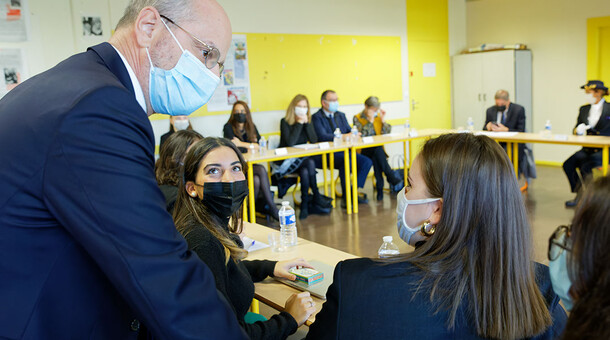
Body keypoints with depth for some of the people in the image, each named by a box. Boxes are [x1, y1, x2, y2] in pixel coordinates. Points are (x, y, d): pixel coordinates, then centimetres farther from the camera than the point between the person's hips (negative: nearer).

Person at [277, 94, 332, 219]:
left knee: (305, 171, -31)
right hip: (287, 161, -4)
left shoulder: (307, 121, 9)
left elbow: (314, 140, -5)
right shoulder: (285, 122, -7)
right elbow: (290, 142, -21)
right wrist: (299, 123, -17)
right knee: (310, 163, -31)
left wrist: (306, 123, -12)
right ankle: (317, 198, -21)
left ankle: (305, 203, -21)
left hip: (302, 159, 4)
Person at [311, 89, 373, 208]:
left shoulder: (341, 115, 20)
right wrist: (343, 136, -25)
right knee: (346, 161, -35)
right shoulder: (317, 117, -4)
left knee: (367, 161, -11)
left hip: (344, 152, 8)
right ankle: (347, 197, -24)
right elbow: (322, 136, -18)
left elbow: (349, 131, 15)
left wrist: (352, 134, -10)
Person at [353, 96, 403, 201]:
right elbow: (361, 135, -15)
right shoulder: (357, 118, 0)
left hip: (377, 150, 3)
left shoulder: (378, 116, 12)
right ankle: (395, 181, -31)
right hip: (363, 151, -3)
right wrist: (370, 121, -17)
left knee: (376, 158, -34)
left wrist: (383, 120, -4)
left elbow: (386, 134, 8)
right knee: (377, 150, -35)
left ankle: (380, 187, -28)